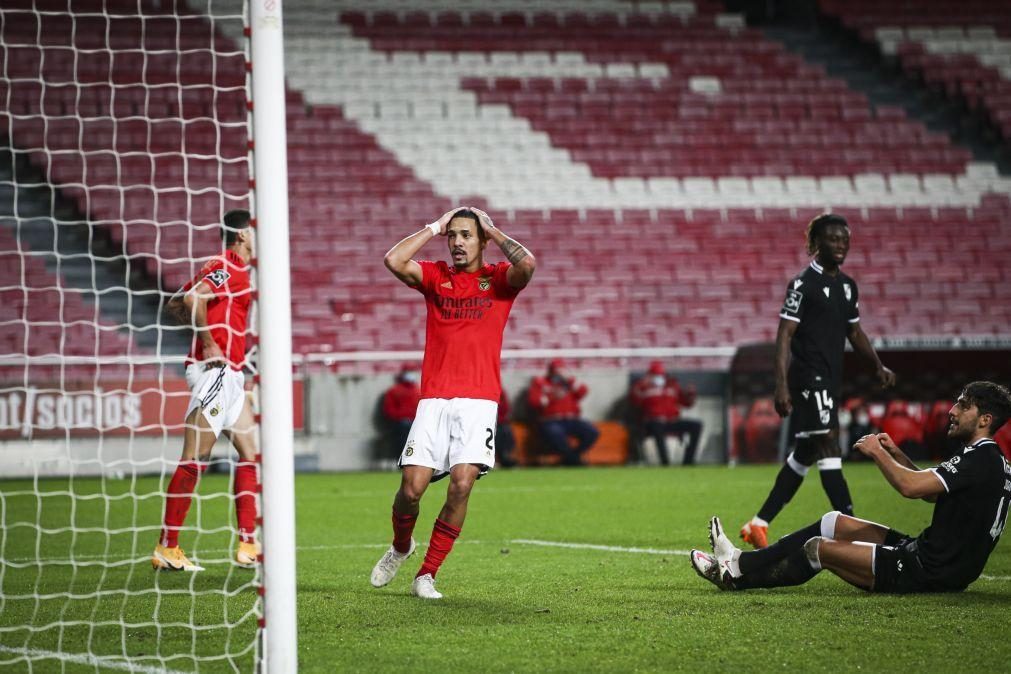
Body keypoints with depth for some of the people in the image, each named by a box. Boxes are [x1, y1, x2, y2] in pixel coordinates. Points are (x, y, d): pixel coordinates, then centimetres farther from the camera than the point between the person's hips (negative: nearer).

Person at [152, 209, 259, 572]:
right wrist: (208, 343, -19)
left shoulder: (225, 268, 19)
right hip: (214, 369, -10)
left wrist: (208, 324, 12)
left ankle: (247, 545, 9)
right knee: (195, 460, -9)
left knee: (251, 454, 9)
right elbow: (193, 298, -26)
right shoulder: (229, 268, -10)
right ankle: (167, 548, -7)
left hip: (229, 375, 10)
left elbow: (174, 305, 22)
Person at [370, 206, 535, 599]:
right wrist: (433, 228, 4)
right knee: (412, 485, -9)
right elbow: (394, 261, -6)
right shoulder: (435, 277, 12)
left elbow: (527, 264, -14)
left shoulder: (498, 279, 9)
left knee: (462, 483, -17)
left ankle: (427, 574, -6)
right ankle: (401, 547, 23)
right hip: (434, 400, 1)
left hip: (479, 400, -1)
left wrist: (493, 232, 0)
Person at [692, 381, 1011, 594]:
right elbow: (929, 491, 24)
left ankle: (739, 576, 19)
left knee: (818, 548, -1)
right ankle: (743, 561, 20)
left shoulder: (981, 461, -20)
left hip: (933, 571, -10)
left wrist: (878, 454, -12)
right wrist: (896, 455, 12)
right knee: (834, 523, 14)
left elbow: (910, 486, -29)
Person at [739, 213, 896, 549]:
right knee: (828, 443, -14)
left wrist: (878, 365, 12)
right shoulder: (803, 283, -9)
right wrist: (782, 385, -20)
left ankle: (759, 525, 19)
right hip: (808, 378, -9)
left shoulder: (847, 285, 15)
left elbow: (854, 331, 26)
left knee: (805, 452, 11)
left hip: (831, 380, 9)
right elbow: (785, 334, -12)